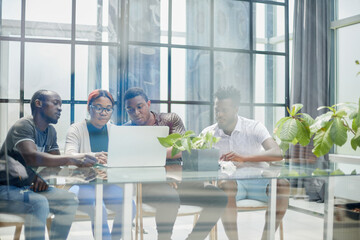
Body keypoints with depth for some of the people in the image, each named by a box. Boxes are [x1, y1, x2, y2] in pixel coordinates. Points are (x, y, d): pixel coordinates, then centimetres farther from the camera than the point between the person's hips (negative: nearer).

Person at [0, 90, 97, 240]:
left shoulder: (51, 131, 9)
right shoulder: (24, 126, -18)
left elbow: (55, 161, 9)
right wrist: (73, 160, -45)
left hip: (28, 187, 8)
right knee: (39, 203, -33)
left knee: (70, 201, -7)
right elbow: (31, 157, -36)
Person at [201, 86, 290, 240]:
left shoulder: (254, 127, -3)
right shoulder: (209, 133, 4)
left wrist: (243, 158, -33)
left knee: (282, 184, -29)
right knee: (225, 185, -34)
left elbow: (277, 154, -19)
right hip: (231, 180, 0)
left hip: (258, 180, 0)